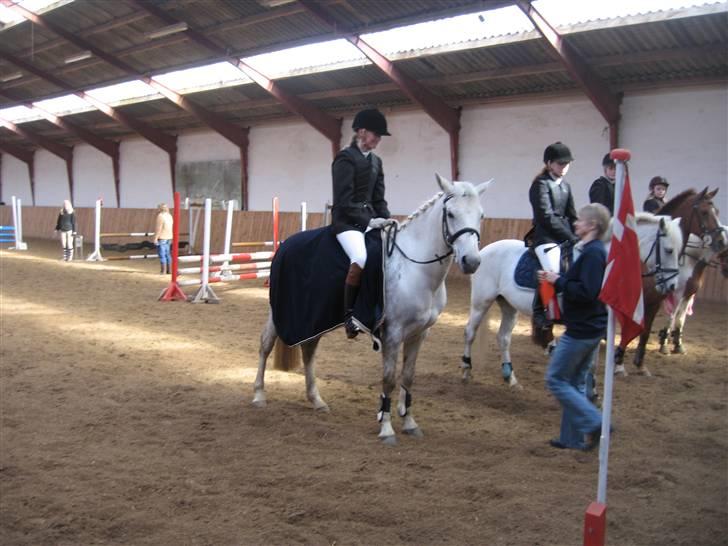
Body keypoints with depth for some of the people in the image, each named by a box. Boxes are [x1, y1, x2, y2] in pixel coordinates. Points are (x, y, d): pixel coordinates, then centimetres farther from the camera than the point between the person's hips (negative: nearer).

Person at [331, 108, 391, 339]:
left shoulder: (376, 161, 15)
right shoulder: (345, 158, -9)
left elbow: (378, 198, 16)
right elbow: (344, 201, -15)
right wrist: (369, 222, -18)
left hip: (369, 218, 8)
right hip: (347, 219, -8)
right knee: (360, 258, -33)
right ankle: (349, 315, -22)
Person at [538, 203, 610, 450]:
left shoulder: (592, 253, -19)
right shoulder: (595, 251, 11)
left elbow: (586, 292, -27)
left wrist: (558, 281, -16)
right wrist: (557, 280, 5)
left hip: (581, 330, -10)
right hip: (591, 328, 10)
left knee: (556, 379, 0)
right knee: (575, 382, 16)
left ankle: (594, 423, -1)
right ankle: (574, 438, 22)